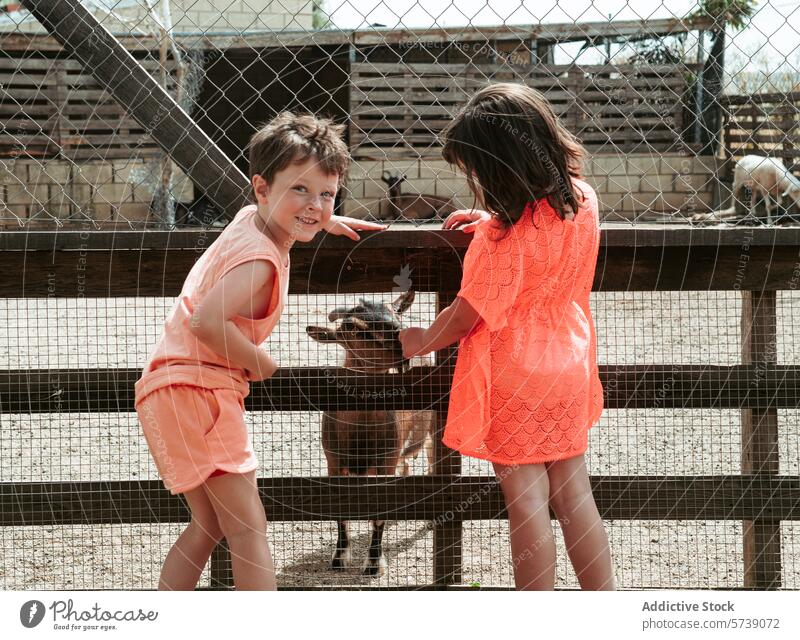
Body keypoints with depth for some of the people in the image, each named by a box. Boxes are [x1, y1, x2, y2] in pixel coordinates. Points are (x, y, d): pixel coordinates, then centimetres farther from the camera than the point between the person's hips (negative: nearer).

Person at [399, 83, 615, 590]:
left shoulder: (503, 239, -24)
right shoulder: (583, 200, -4)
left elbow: (466, 317, -15)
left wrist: (423, 340, 4)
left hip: (514, 382, -7)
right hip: (569, 370, 7)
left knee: (526, 503, 2)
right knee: (574, 494, 13)